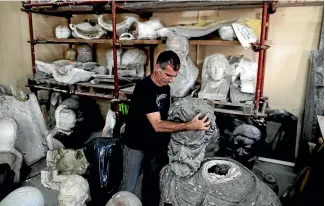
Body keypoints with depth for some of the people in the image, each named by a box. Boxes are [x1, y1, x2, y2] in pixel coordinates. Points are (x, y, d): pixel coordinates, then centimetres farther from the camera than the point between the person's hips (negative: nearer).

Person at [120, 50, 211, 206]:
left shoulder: (165, 87, -2)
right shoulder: (144, 88, -26)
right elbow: (157, 125, -31)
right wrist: (189, 126, -39)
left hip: (156, 145, 7)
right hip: (136, 146, -7)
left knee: (152, 182, 21)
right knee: (128, 188, 4)